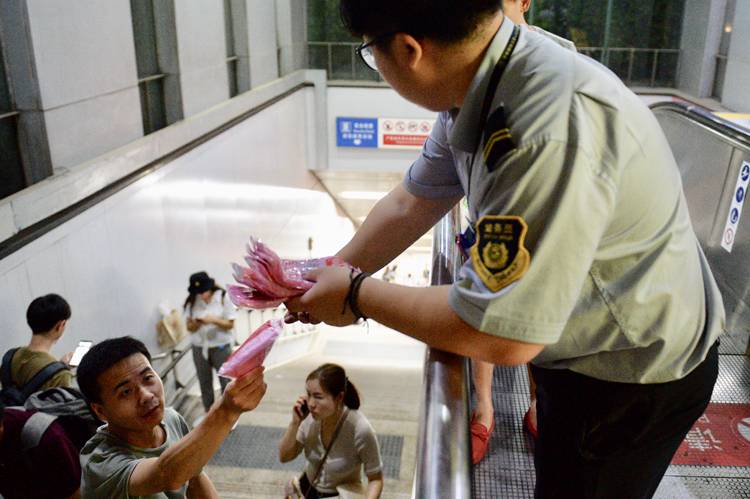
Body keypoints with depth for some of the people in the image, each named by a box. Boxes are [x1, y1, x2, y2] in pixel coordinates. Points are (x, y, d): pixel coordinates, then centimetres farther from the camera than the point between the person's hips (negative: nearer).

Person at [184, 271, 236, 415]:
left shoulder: (223, 298, -9)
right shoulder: (192, 302, -1)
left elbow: (230, 324, -7)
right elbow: (189, 327, 3)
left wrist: (213, 320, -22)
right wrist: (195, 323, -19)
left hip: (221, 347, -3)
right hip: (199, 348, 3)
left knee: (226, 382, 1)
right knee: (204, 383, 12)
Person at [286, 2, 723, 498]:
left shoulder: (553, 131, -39)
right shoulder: (477, 87, -10)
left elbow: (500, 336, -33)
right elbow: (411, 205, 3)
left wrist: (358, 295, -20)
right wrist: (333, 277, 3)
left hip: (637, 377, -7)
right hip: (576, 347, 8)